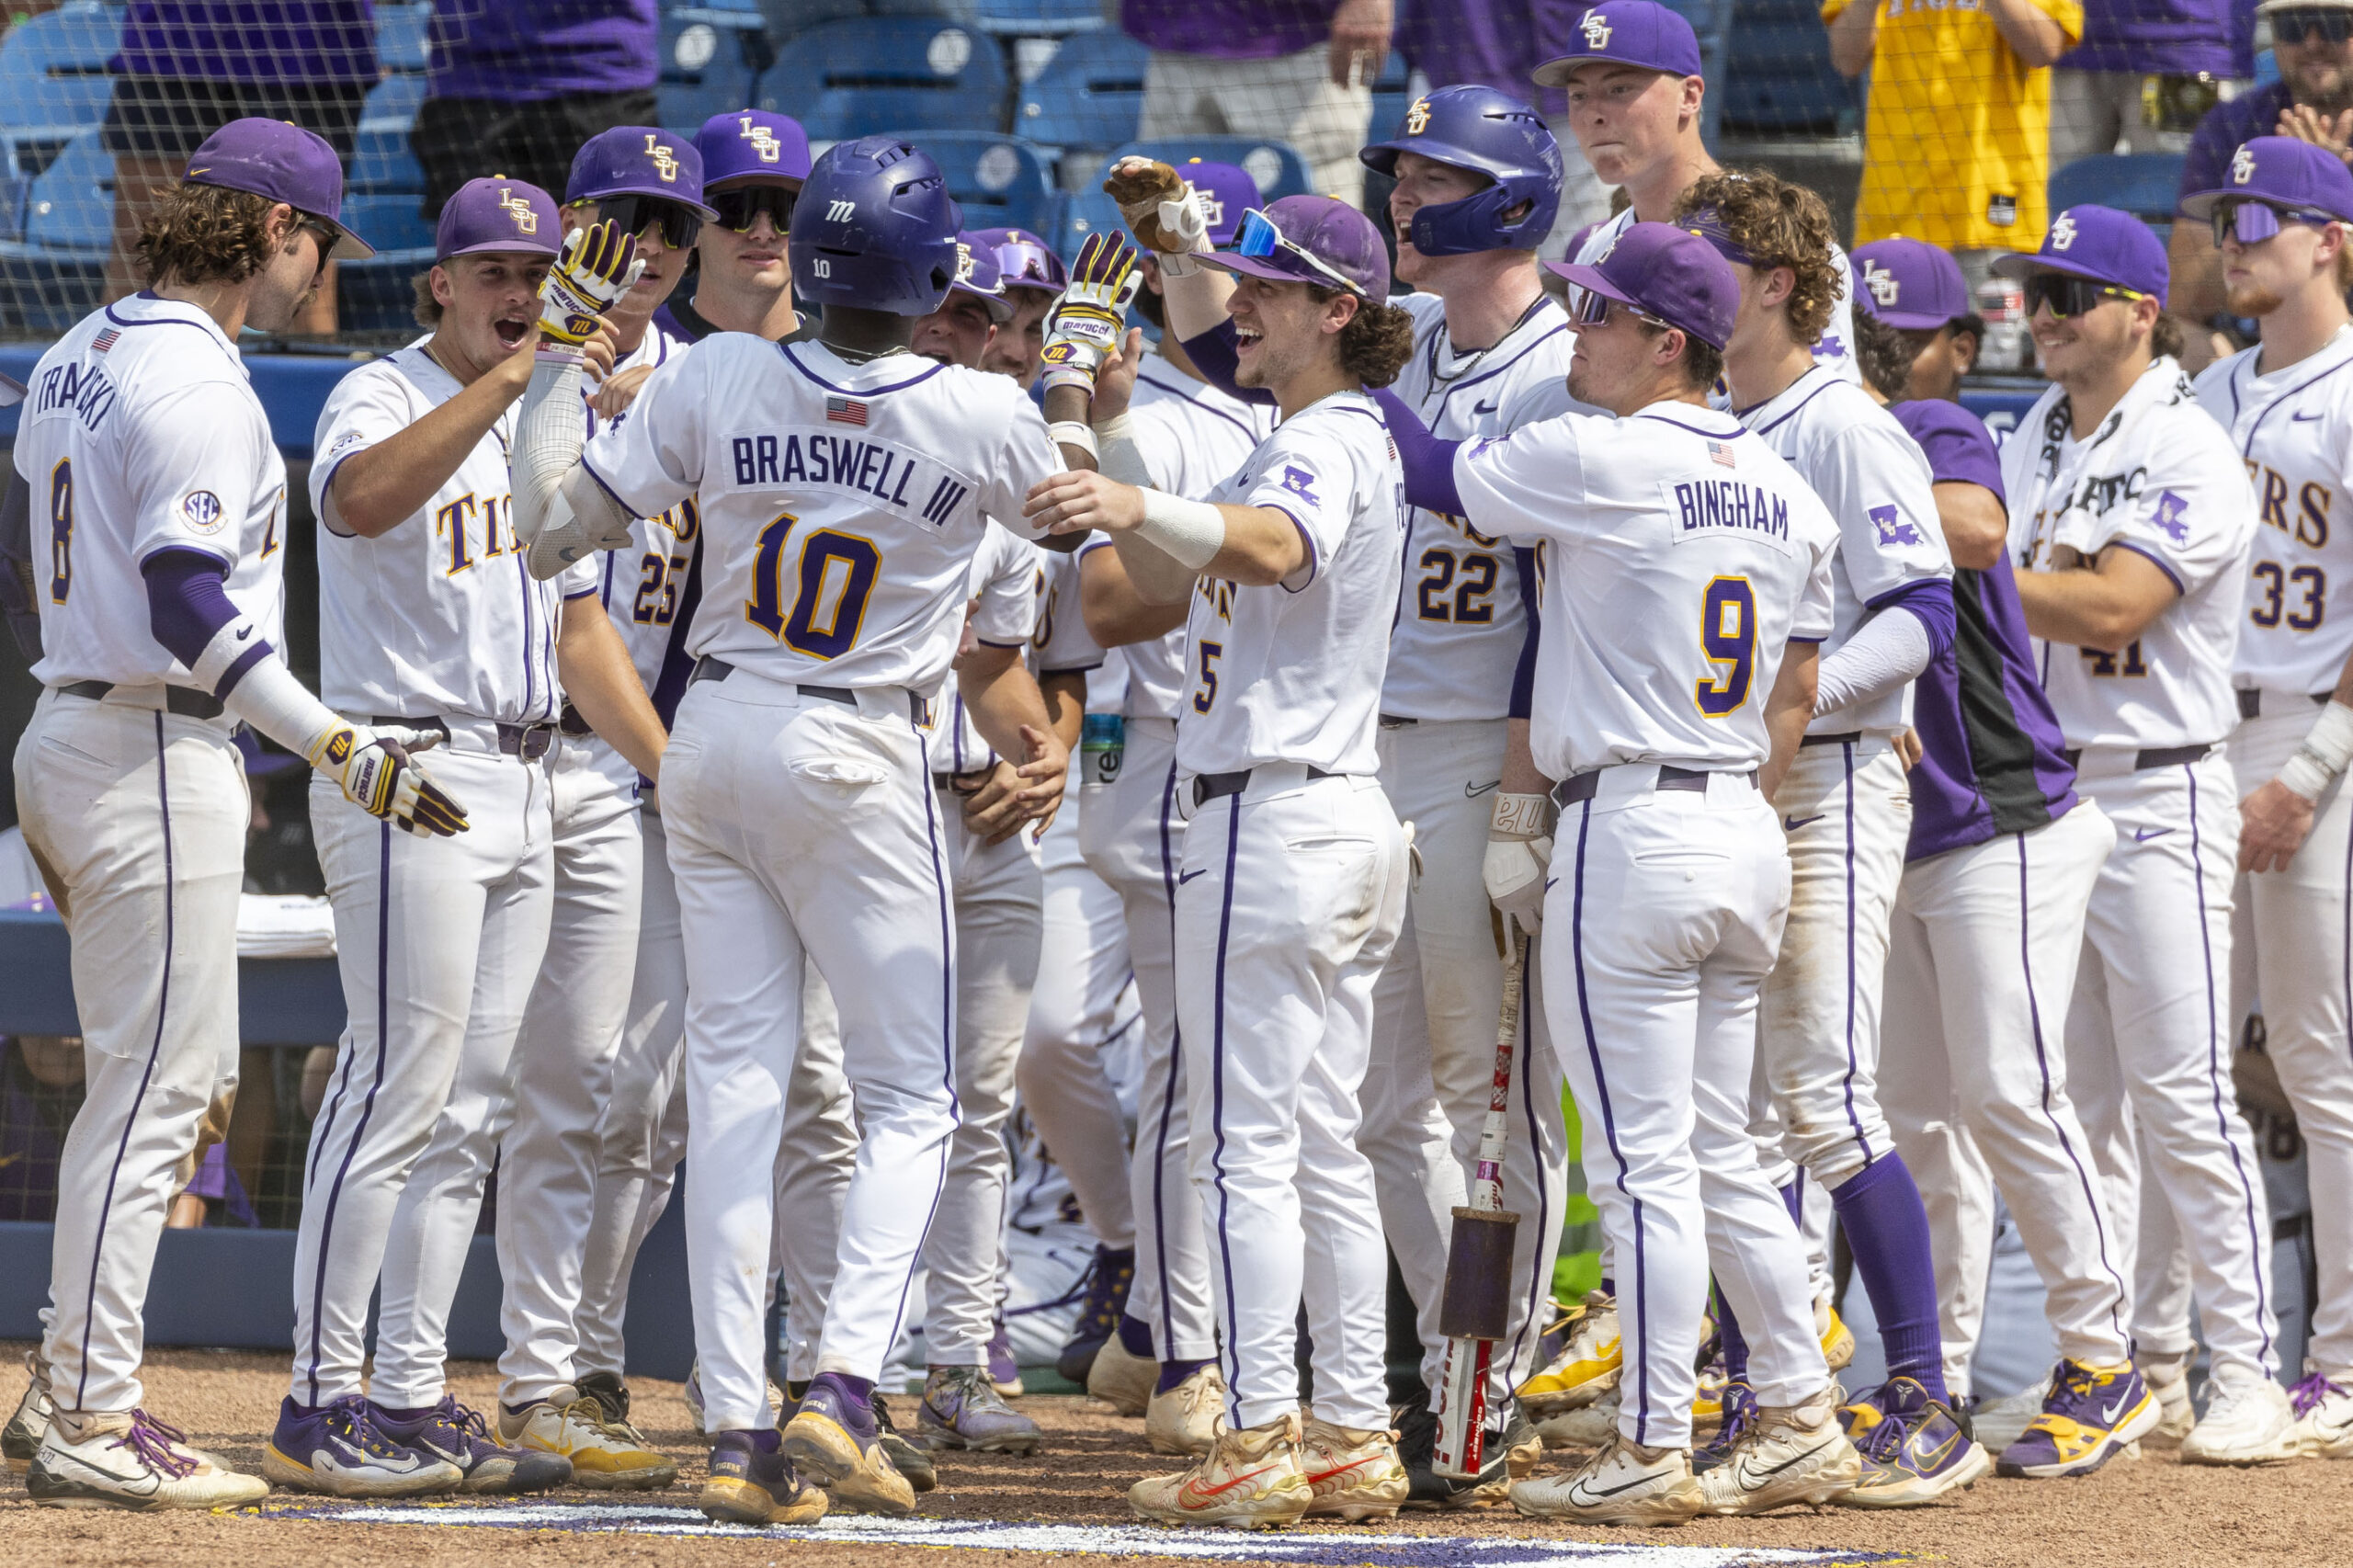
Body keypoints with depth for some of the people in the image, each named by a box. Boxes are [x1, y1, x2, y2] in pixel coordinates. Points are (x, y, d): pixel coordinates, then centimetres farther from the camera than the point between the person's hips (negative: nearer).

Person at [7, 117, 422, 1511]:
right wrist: (339, 749, -25)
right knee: (153, 1089, -7)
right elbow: (189, 609, -24)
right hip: (157, 755, -10)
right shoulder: (197, 384, -17)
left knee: (183, 1076, 16)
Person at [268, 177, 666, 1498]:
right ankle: (320, 1402, -9)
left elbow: (580, 627, 21)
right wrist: (503, 379, -36)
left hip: (522, 787, 8)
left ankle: (412, 1393, 10)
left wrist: (676, 771, 13)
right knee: (400, 1090, -11)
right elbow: (357, 501, -32)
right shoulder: (384, 399, -7)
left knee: (471, 1109, 7)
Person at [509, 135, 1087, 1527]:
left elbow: (554, 516, 1)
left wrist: (566, 343, 8)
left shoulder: (716, 380, -8)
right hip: (863, 761, -3)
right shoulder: (985, 419, -12)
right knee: (911, 1097, 6)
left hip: (713, 737, 3)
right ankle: (845, 1388, -14)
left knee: (734, 1083, 6)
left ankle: (739, 1429, 0)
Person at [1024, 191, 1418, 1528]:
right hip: (1350, 822, 10)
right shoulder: (1346, 442, 19)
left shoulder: (1327, 442, -13)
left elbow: (1271, 548, -37)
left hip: (1275, 816, -10)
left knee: (1249, 1144, -9)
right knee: (1326, 1143, 11)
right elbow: (1174, 583, 22)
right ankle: (1355, 1441, 12)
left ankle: (1262, 1440, -10)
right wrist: (1113, 447, 11)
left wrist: (1141, 507, -54)